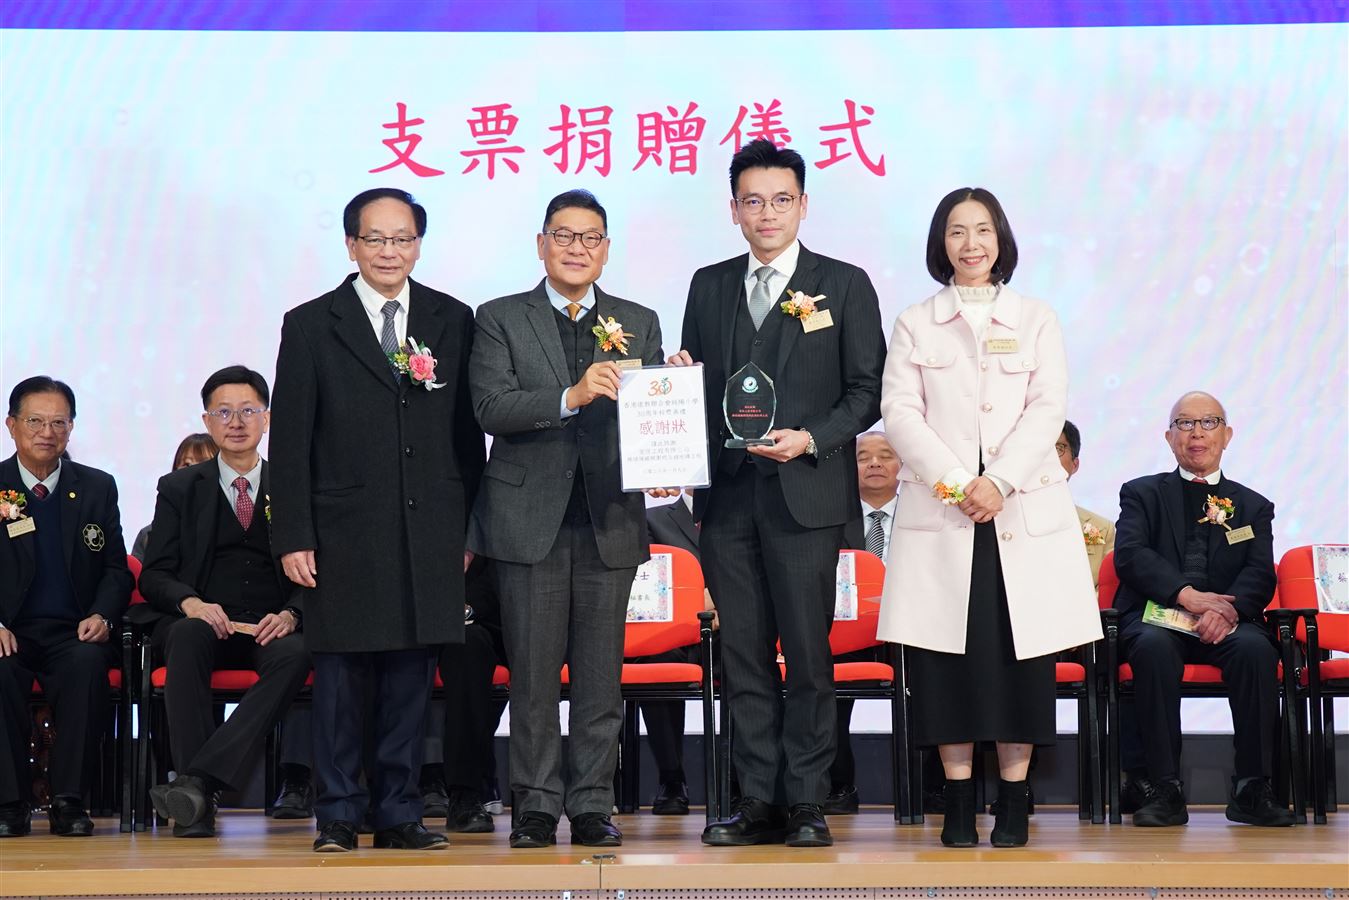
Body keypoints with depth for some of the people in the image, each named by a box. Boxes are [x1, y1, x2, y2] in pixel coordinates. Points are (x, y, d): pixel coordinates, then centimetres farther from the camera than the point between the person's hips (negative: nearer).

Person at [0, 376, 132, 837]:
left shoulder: (97, 488, 12)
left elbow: (117, 569, 12)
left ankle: (68, 802, -26)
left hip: (73, 633, 1)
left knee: (87, 662, -34)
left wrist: (102, 616, -8)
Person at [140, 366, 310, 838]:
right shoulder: (179, 488, 14)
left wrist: (290, 615, -13)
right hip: (204, 624, 0)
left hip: (271, 630, 0)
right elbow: (153, 575, 7)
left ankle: (200, 779, -45)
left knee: (296, 654, -35)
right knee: (187, 635, -36)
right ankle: (198, 804, -42)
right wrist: (191, 603, -16)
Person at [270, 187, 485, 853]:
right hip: (344, 535, -2)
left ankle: (398, 815, 14)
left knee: (411, 681, 6)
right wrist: (292, 537, -5)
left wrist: (469, 529, 7)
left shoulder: (454, 322, 9)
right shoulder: (311, 326, 3)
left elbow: (468, 435, 11)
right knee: (340, 681, 2)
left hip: (429, 538, 2)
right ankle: (338, 816, 11)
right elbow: (290, 443, 1)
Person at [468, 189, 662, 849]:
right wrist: (570, 397, -23)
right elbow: (492, 408, -9)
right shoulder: (500, 319, 5)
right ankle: (536, 807, 11)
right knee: (532, 676, 2)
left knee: (601, 676, 4)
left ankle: (593, 807, 12)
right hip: (530, 519, -2)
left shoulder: (638, 323, 12)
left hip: (610, 521, 2)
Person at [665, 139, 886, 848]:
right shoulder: (709, 286, 15)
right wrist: (677, 379, -5)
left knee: (807, 655, -2)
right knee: (744, 656, 5)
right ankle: (758, 801, 10)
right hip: (728, 496, 4)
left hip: (805, 493, -3)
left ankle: (805, 803, 4)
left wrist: (811, 439, -12)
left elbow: (868, 390, 1)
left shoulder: (844, 285, 4)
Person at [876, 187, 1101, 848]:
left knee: (1020, 652, -2)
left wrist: (999, 482, -12)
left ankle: (1014, 806, 3)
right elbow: (900, 412, 0)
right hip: (939, 510, 0)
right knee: (948, 657, -3)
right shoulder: (914, 324, 10)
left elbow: (1047, 410, 1)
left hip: (1024, 509, 0)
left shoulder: (1035, 321, 11)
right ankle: (959, 805, 2)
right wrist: (955, 484, -12)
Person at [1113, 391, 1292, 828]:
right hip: (1156, 615, -1)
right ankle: (1164, 788, -33)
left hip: (1225, 621, 1)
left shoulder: (1253, 506, 21)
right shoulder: (1142, 493, 17)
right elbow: (1130, 555, -2)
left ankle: (1252, 789, -27)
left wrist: (1227, 608, -18)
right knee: (1154, 647, -37)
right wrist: (1185, 594, -19)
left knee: (1256, 649, -33)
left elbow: (1261, 575, 5)